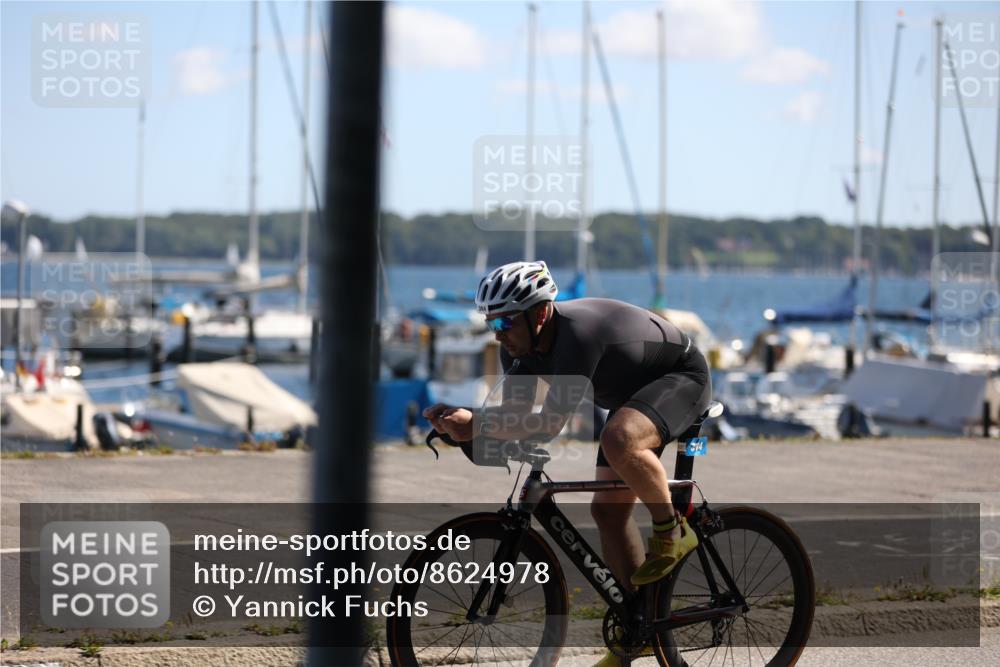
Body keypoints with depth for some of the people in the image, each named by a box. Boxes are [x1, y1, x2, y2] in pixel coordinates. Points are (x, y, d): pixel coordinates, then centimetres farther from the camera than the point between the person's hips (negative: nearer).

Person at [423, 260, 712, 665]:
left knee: (619, 439, -38)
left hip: (682, 378, -9)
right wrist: (459, 419, -24)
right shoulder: (521, 345, -10)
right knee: (608, 509, 4)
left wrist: (476, 427, -44)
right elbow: (516, 412, -6)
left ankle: (672, 532, -15)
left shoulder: (577, 333, -37)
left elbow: (549, 424, -38)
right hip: (634, 392, 9)